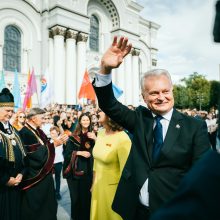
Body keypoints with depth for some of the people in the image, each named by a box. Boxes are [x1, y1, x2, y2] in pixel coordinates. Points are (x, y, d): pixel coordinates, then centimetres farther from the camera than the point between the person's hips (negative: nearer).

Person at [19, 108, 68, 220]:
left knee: (47, 203, 19)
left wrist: (58, 141, -5)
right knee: (35, 208, 8)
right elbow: (37, 154, -24)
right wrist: (54, 144, -22)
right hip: (35, 176, -8)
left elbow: (46, 147, 9)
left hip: (45, 173, 8)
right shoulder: (24, 133, -20)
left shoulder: (38, 131, 8)